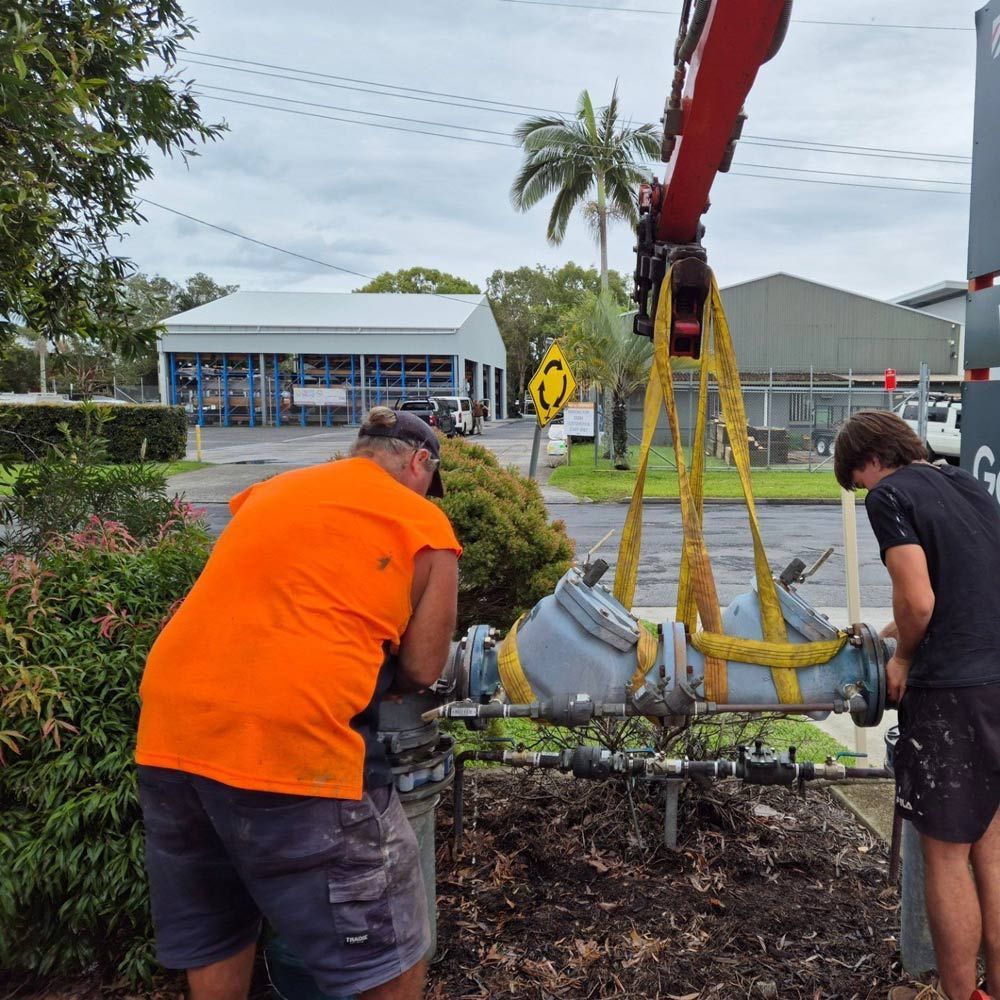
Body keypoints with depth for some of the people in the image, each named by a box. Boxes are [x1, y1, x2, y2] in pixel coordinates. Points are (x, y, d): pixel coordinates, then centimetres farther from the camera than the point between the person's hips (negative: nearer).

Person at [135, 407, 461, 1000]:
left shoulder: (271, 491, 21)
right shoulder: (424, 525, 5)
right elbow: (421, 671, 6)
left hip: (171, 726, 7)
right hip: (290, 739, -7)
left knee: (212, 942, 26)